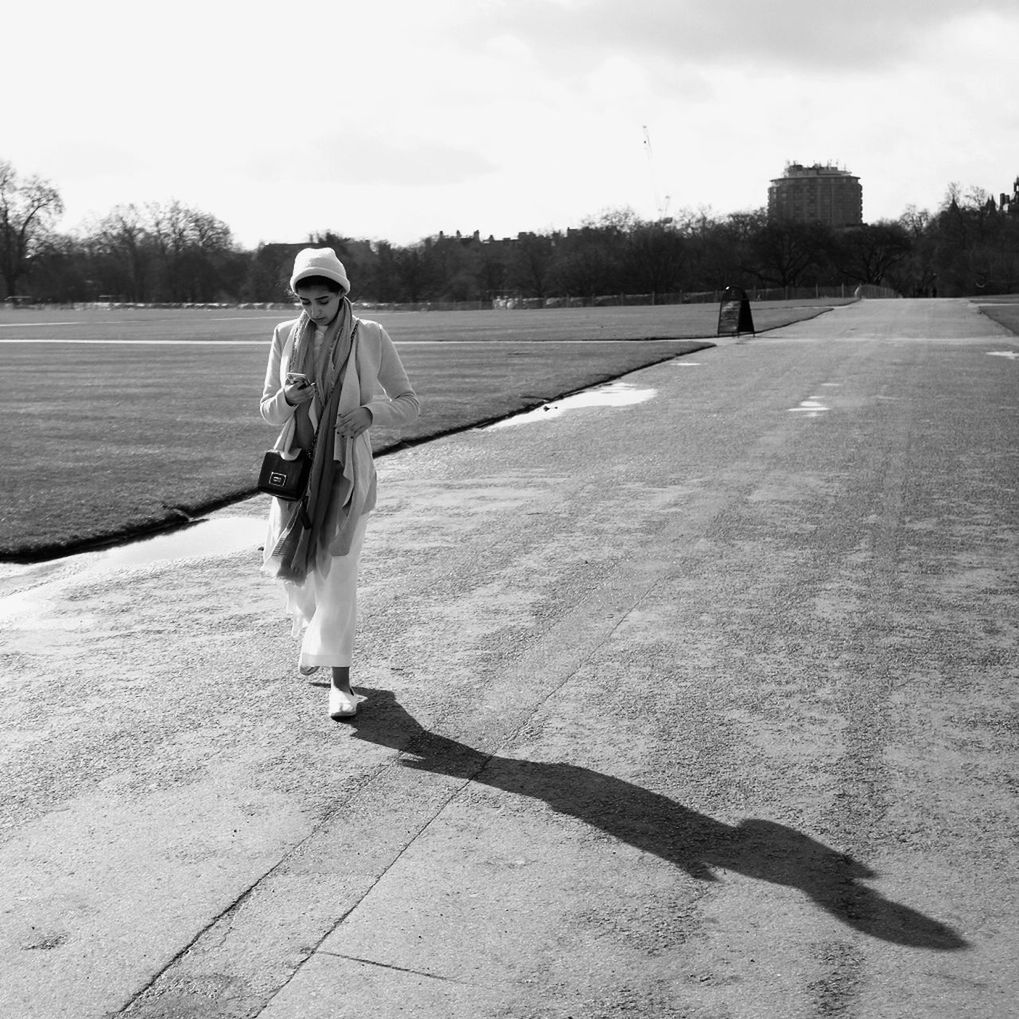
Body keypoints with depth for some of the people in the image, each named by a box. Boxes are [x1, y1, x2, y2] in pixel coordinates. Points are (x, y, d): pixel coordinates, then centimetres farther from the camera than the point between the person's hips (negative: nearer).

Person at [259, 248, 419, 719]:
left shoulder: (370, 336, -5)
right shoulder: (286, 335, 2)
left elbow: (408, 403, 0)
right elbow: (267, 410, 7)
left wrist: (370, 412, -19)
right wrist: (287, 398, -16)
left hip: (348, 467, -3)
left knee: (338, 571, -3)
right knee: (289, 564, 5)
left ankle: (340, 680, 7)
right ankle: (311, 624, 39)